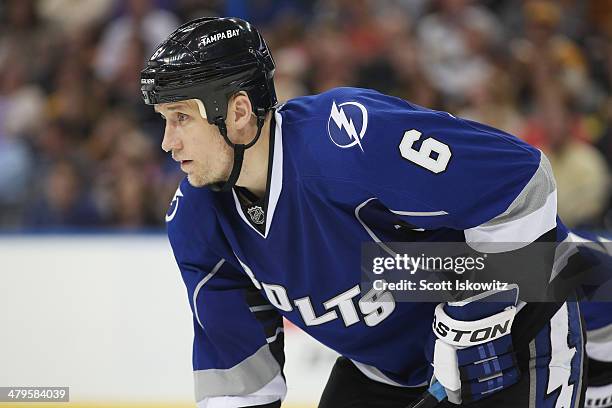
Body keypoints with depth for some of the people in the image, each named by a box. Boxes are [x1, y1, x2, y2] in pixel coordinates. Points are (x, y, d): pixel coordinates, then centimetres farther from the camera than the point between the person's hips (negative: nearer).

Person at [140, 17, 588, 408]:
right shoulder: (196, 217, -9)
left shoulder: (352, 138, -35)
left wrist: (470, 321, -25)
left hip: (512, 325, -7)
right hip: (382, 360, 7)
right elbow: (233, 352, 2)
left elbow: (518, 177, -32)